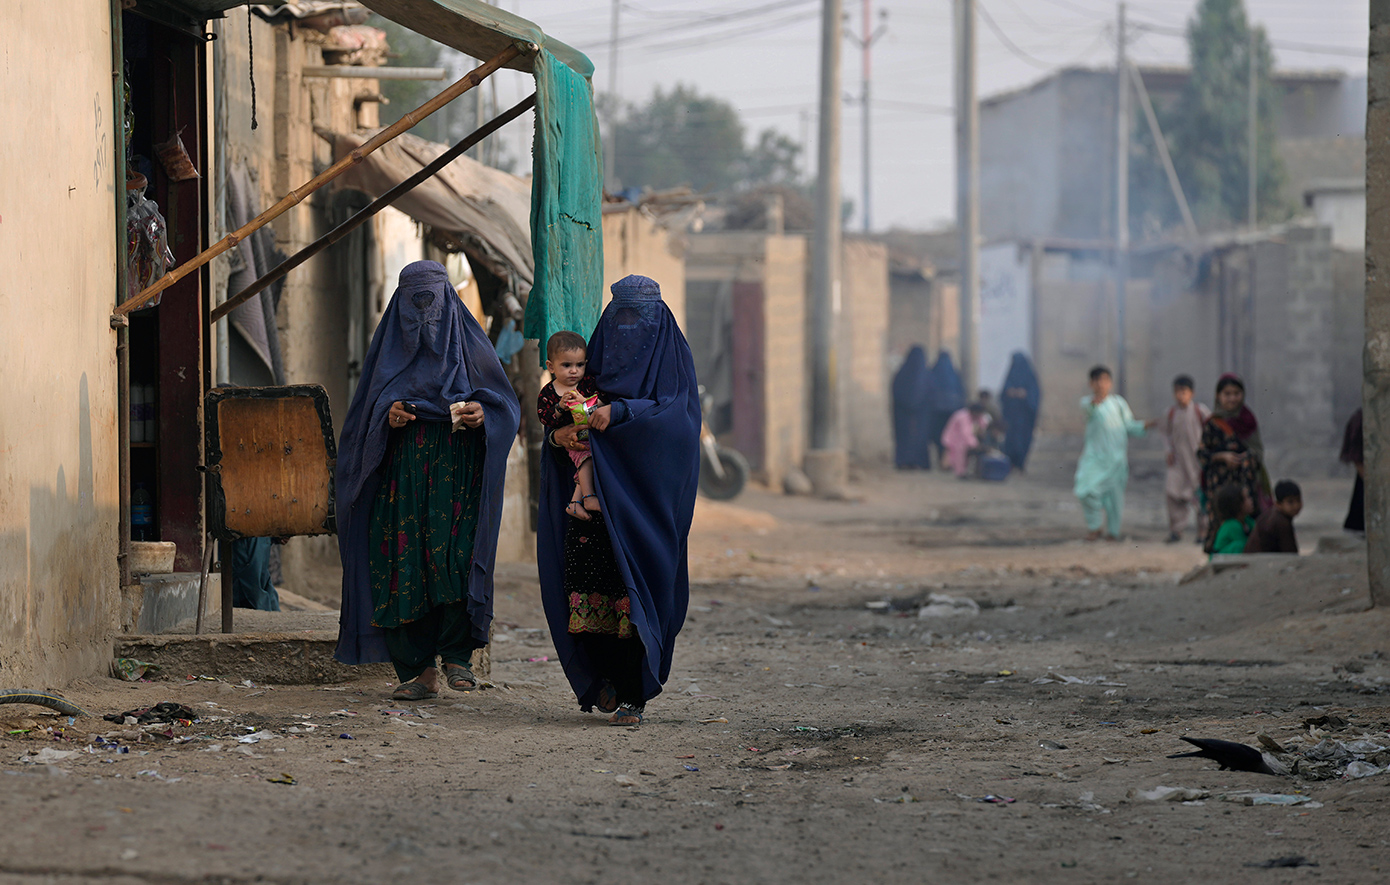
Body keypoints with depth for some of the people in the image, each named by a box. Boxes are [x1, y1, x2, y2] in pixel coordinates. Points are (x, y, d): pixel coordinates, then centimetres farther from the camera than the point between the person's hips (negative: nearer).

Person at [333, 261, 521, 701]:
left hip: (456, 471, -2)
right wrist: (387, 417, -8)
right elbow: (366, 411, 14)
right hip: (402, 474, 2)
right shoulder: (390, 344, 14)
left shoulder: (468, 343, 9)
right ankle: (418, 671, 0)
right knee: (404, 564, -5)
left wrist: (482, 414, -12)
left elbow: (506, 404, 9)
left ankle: (456, 654, 0)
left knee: (457, 561, -17)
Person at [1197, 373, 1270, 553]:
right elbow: (1201, 454, -2)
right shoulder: (1212, 424, -2)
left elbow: (1258, 450, 16)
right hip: (1221, 483, -4)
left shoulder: (1248, 420, 11)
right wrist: (1223, 457, -16)